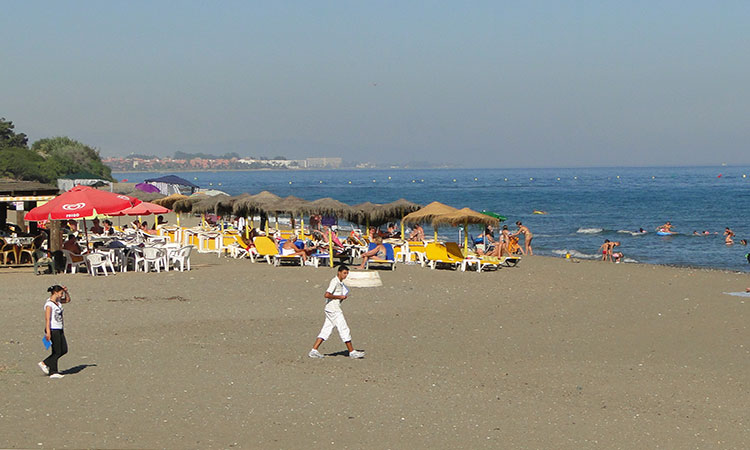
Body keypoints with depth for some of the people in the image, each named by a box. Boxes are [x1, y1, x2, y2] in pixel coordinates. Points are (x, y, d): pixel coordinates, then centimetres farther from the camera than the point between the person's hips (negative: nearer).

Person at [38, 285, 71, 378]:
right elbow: (47, 319, -20)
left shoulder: (58, 301, 10)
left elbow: (68, 300, 26)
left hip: (59, 330, 9)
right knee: (57, 352, -3)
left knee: (64, 350, 10)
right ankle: (53, 372, 6)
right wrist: (48, 332, -25)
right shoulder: (49, 304, -15)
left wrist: (66, 291, 8)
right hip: (53, 330, -9)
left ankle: (45, 363, 17)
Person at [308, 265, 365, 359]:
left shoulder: (340, 283, 17)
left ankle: (314, 351, 7)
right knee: (344, 330, -5)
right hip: (333, 309, -10)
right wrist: (339, 297, -15)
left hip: (336, 308, 10)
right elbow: (327, 295, -23)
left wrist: (343, 297, 9)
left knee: (326, 330, 8)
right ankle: (352, 352, 0)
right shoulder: (334, 282, -14)